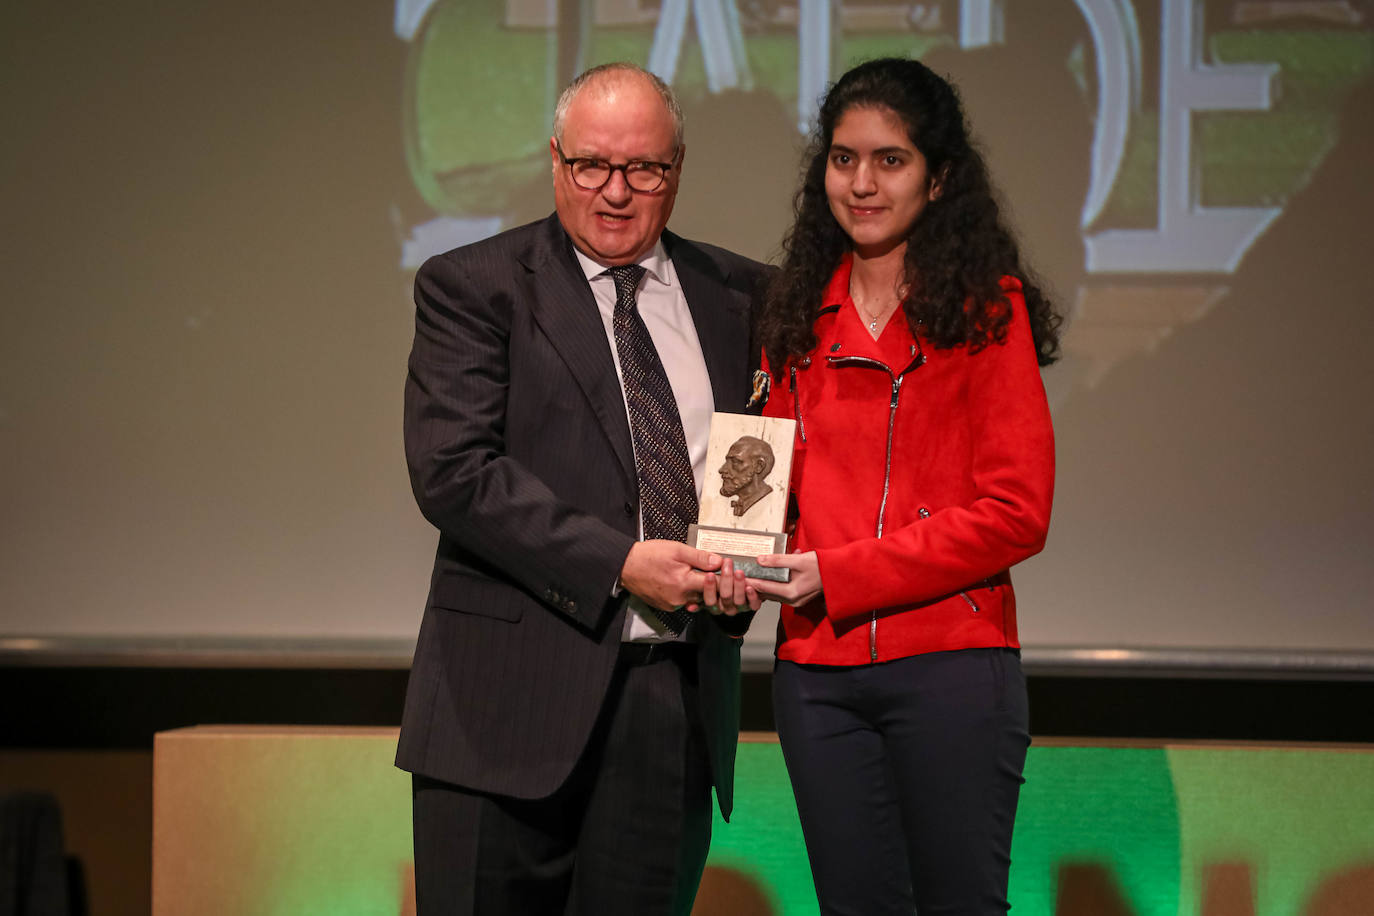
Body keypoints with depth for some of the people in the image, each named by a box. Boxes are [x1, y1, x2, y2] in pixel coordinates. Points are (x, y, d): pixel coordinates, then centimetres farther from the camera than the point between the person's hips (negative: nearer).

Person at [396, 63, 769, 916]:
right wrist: (620, 563, -17)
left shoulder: (738, 295, 12)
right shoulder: (470, 286, 1)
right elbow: (452, 471, -10)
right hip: (517, 696, -3)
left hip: (681, 702, 4)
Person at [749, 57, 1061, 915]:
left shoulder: (987, 308, -2)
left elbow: (1015, 513, -8)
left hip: (950, 662, -4)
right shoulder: (801, 316, 14)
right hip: (816, 669, 5)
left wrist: (838, 574, -13)